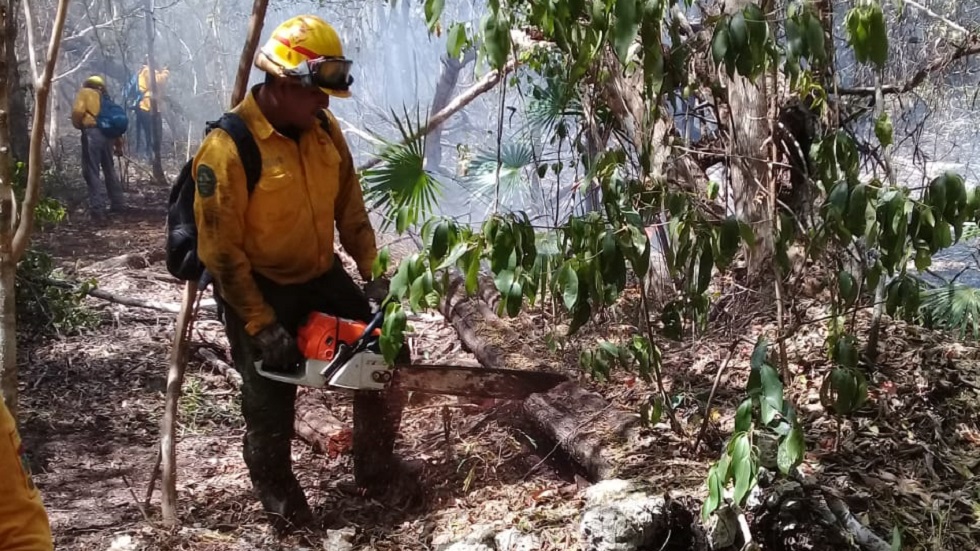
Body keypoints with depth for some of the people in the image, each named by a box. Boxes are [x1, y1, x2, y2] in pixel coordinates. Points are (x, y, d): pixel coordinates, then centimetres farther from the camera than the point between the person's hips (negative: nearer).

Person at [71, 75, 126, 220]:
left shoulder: (84, 92, 9)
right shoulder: (105, 97, 25)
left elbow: (78, 111, -9)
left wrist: (77, 125, 11)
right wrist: (119, 144, 22)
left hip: (92, 132, -6)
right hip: (108, 133, 6)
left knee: (92, 172, -5)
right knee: (109, 170, 20)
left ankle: (98, 209, -12)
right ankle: (118, 203, 23)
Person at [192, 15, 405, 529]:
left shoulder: (324, 129, -5)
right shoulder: (228, 149, -26)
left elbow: (350, 207, 6)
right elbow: (221, 250, -23)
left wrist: (374, 272, -3)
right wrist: (261, 325, -22)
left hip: (321, 276, 6)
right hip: (258, 290, -6)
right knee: (270, 398, 5)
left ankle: (376, 467, 27)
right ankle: (275, 490, 33)